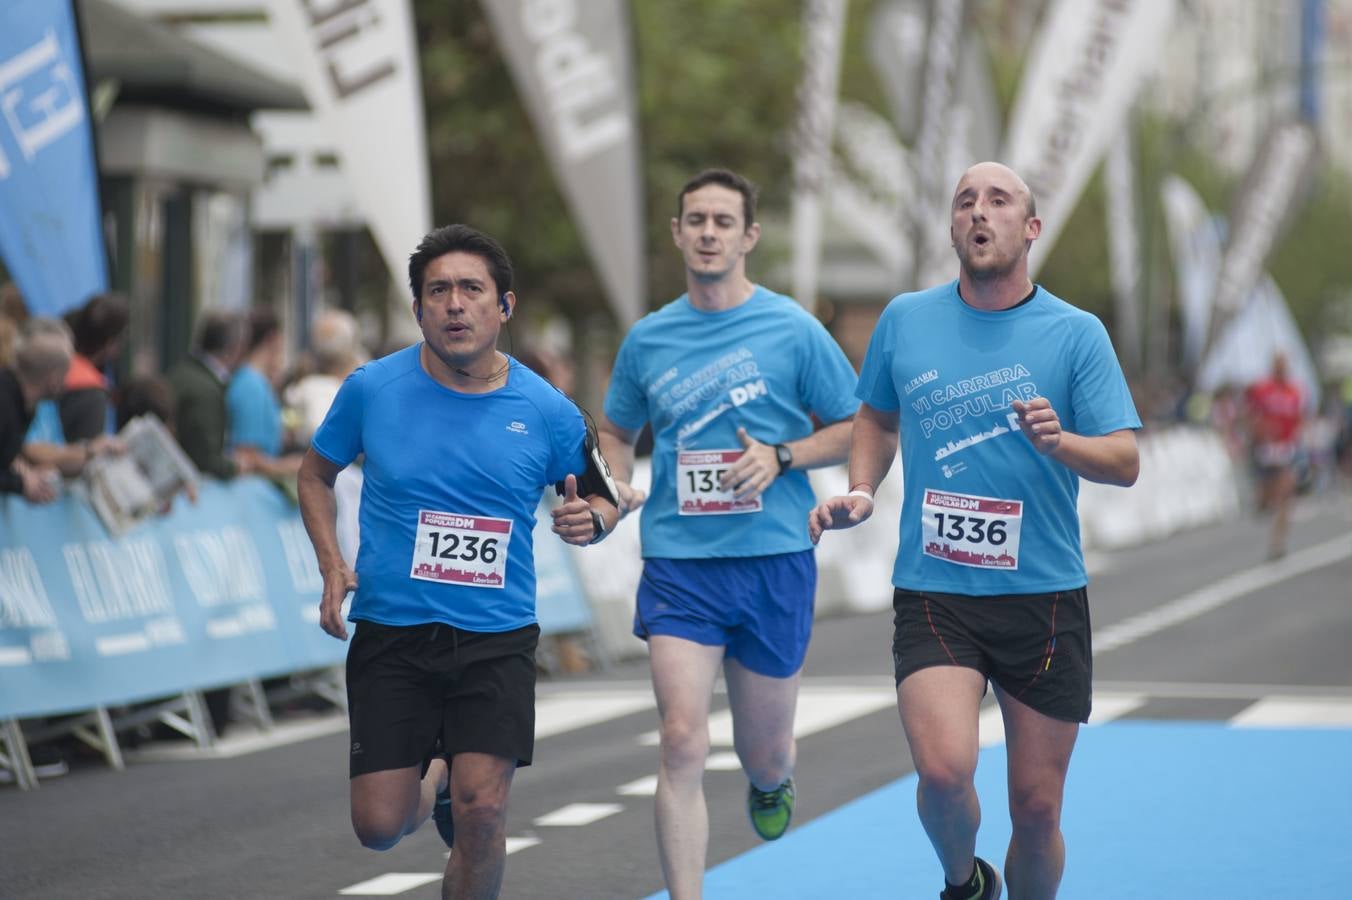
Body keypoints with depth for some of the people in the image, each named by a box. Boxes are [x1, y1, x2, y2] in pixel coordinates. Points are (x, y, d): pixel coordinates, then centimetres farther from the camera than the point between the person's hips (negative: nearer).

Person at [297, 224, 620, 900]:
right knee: (379, 826, -2)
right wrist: (332, 566, -1)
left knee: (482, 811, -14)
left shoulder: (548, 413, -4)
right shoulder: (372, 389, -4)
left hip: (497, 638, 0)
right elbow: (315, 474, 13)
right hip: (390, 634, 1)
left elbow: (600, 500, 11)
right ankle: (434, 781, 34)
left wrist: (589, 520, -13)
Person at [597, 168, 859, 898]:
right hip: (678, 561, 1)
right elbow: (615, 431, 22)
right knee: (682, 743, -14)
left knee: (763, 754, 12)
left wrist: (780, 456, -12)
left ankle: (772, 781, 50)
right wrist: (615, 485, 1)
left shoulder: (792, 329, -2)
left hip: (774, 559, -1)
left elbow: (857, 428, 4)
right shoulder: (647, 338, 6)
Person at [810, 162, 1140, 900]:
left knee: (1037, 810, 4)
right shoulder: (904, 320, 5)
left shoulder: (1076, 333, -1)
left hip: (1044, 596, 0)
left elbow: (1125, 462, -6)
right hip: (932, 592, 0)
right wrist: (861, 492, 6)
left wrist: (1059, 440, -25)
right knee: (944, 770, -21)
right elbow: (878, 416, 23)